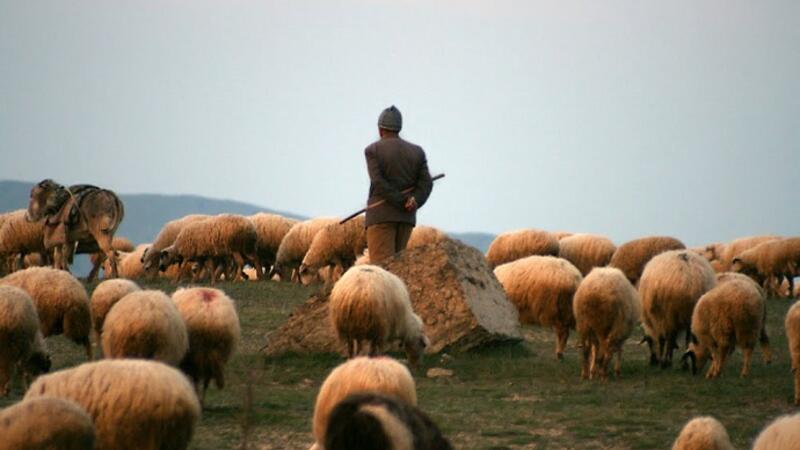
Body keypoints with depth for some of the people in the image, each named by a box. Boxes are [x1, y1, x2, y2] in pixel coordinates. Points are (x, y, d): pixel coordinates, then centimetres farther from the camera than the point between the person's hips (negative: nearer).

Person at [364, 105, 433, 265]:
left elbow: (379, 184, -15)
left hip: (381, 215, -5)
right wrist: (414, 202, -14)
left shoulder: (373, 150, -4)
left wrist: (403, 204, -11)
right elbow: (426, 184, -2)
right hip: (406, 218, 5)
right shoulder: (417, 152, 9)